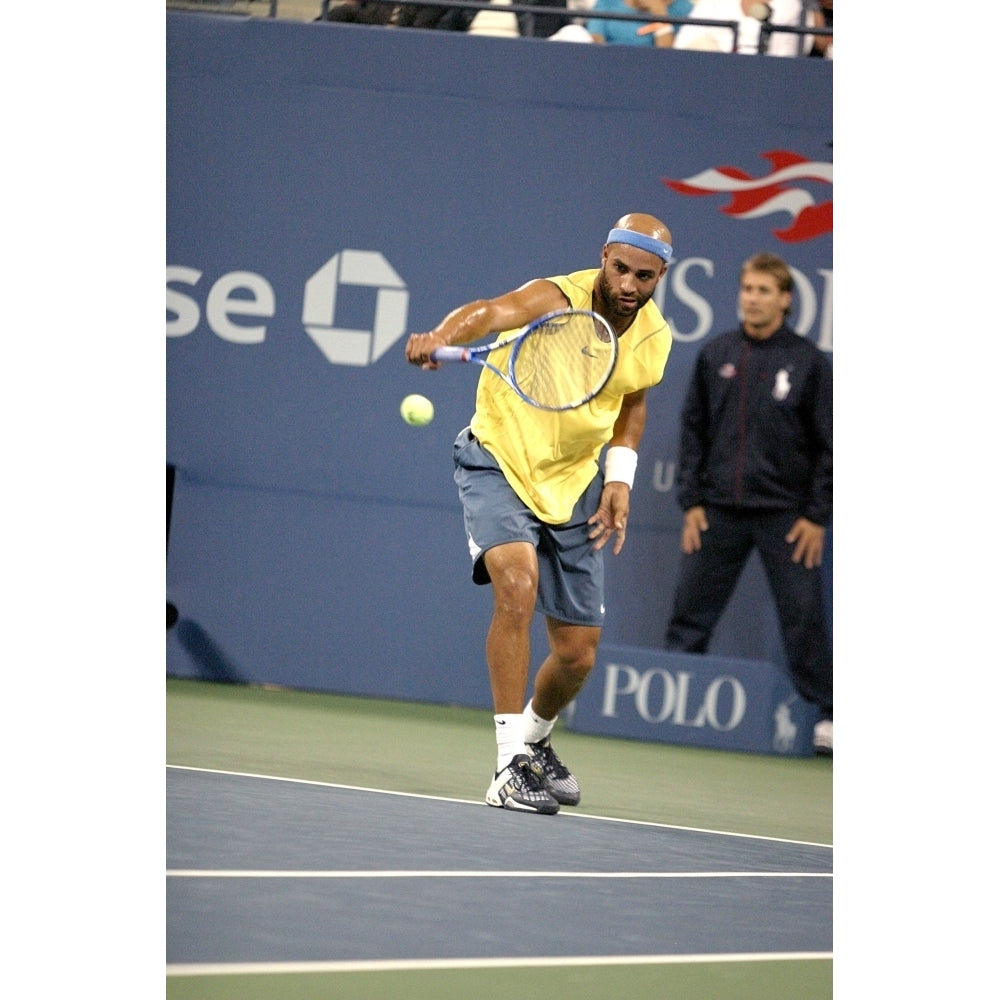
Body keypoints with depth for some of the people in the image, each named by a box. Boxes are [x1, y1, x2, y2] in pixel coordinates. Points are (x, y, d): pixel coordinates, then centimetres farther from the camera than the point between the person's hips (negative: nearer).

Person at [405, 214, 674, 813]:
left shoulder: (654, 338, -5)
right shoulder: (559, 301, -24)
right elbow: (493, 313, -46)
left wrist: (620, 477, 1)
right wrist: (441, 338, -68)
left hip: (574, 484, 5)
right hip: (499, 463, -5)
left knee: (578, 654, 5)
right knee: (518, 585, -32)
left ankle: (534, 740, 39)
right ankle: (511, 766, -27)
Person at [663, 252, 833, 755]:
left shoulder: (809, 363, -2)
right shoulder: (715, 356, 7)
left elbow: (830, 444, -1)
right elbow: (693, 429, 11)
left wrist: (817, 516, -7)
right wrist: (691, 500, 3)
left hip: (785, 516, -3)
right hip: (718, 511, 3)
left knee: (803, 617, -4)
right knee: (689, 613, 4)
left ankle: (827, 717, 3)